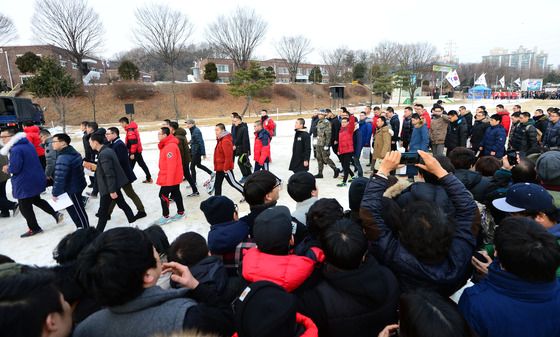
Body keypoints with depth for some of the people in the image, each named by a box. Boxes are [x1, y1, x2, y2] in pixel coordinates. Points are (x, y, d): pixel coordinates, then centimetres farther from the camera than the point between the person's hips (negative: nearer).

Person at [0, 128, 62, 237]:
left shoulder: (16, 149, -23)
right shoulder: (28, 144, 8)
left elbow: (14, 168, -25)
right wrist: (9, 168, 11)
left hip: (24, 183, -9)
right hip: (36, 179, 9)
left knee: (24, 207, 6)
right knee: (36, 200, 27)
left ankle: (34, 228, 17)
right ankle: (56, 214, 21)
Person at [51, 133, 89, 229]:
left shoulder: (63, 157, -25)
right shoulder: (71, 151, 8)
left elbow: (59, 178, -27)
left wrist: (55, 193, -17)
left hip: (71, 189, -10)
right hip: (76, 185, 10)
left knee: (77, 212, 3)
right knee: (75, 210, 21)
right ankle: (82, 228, 34)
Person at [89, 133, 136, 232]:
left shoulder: (103, 154, -24)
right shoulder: (108, 150, 6)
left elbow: (109, 174, -26)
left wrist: (112, 191, -24)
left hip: (108, 187, -10)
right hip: (115, 184, 10)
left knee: (103, 212, 3)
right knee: (122, 204, 17)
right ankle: (133, 223, 25)